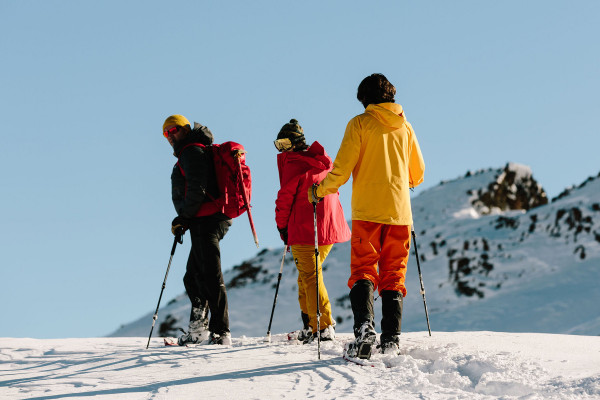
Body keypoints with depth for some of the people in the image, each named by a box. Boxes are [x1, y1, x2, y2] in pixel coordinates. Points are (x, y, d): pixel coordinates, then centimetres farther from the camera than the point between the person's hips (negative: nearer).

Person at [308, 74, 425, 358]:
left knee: (363, 271, -1)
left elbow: (342, 169, -7)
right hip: (399, 211, 3)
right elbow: (418, 172, 19)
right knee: (393, 275, 6)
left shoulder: (360, 124, -1)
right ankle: (391, 340, 0)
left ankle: (364, 326, -23)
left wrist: (320, 191, 8)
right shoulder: (404, 126, 10)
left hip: (367, 210, -3)